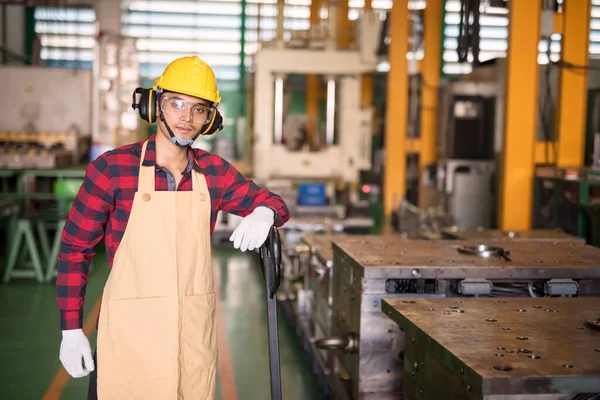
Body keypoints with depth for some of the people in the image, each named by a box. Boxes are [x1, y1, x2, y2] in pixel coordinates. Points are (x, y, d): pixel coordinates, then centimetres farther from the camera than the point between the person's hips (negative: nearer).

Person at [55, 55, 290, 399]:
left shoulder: (215, 171, 4)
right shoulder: (112, 168, -7)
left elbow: (272, 202, 16)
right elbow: (75, 248, -1)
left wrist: (263, 212, -9)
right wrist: (71, 329, -3)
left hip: (196, 332, 4)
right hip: (130, 332, -4)